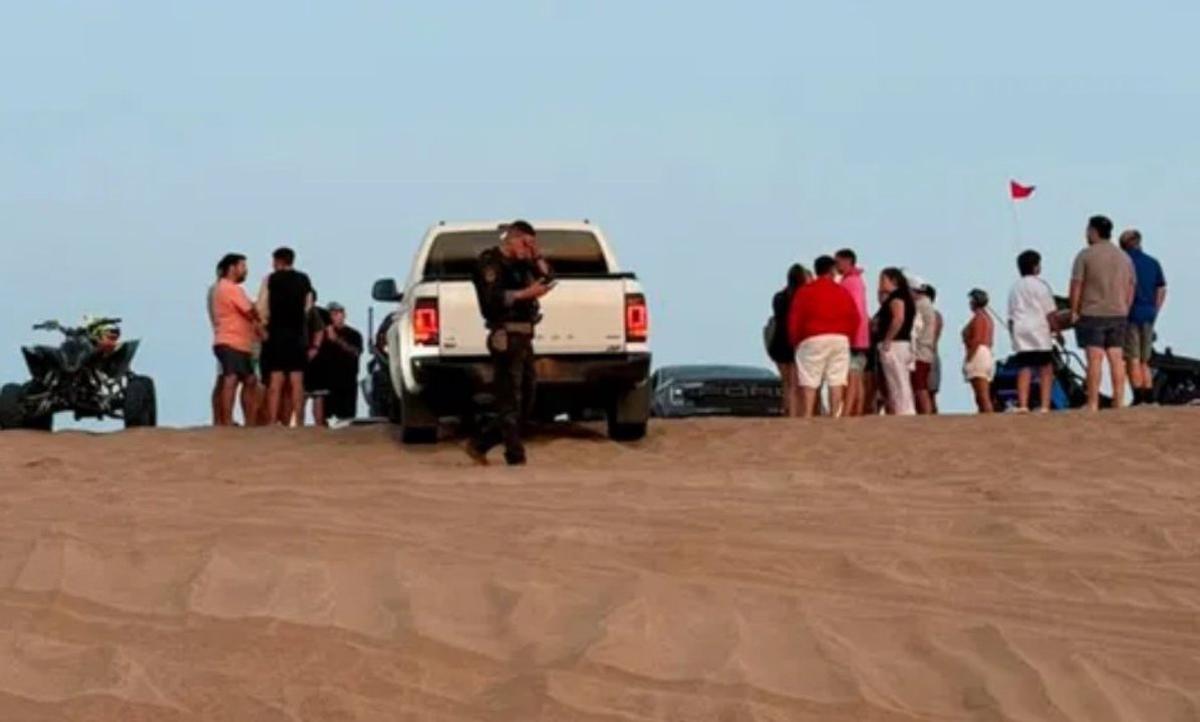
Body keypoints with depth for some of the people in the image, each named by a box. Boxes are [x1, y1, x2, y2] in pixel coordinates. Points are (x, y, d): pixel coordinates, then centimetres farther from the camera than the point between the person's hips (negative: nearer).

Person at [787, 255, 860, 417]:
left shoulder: (805, 291, 2)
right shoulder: (843, 292, 11)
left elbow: (794, 319, -1)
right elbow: (854, 319, 8)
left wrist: (795, 341, 8)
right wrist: (847, 336, 18)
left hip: (812, 340, -2)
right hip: (840, 339, 2)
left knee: (809, 381, -3)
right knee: (837, 380, 2)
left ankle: (807, 415, -11)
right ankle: (835, 415, -4)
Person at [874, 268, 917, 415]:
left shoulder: (896, 296, -9)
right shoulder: (905, 297, 21)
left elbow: (898, 318, -24)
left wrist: (886, 340, -22)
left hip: (894, 345, -10)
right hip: (904, 344, 10)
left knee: (897, 386, -11)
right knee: (902, 386, 9)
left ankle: (903, 414, -15)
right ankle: (908, 414, 7)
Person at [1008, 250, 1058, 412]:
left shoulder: (1015, 288, 15)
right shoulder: (1040, 285, -1)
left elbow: (1010, 316, 14)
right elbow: (1050, 312, -3)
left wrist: (1013, 335, 18)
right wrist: (1054, 330, 7)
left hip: (1019, 332, 4)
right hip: (1039, 331, -4)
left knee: (1024, 370, 0)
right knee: (1046, 370, 0)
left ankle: (1022, 405, -12)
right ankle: (1044, 406, -9)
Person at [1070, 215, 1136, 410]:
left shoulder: (1085, 255, -6)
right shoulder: (1124, 257, 11)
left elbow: (1076, 285, -9)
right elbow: (1130, 288, 11)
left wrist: (1074, 311, -2)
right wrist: (1125, 310, 17)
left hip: (1092, 314, -5)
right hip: (1118, 314, 5)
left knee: (1095, 359, -8)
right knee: (1116, 358, 5)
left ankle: (1093, 404, -10)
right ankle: (1119, 402, 3)